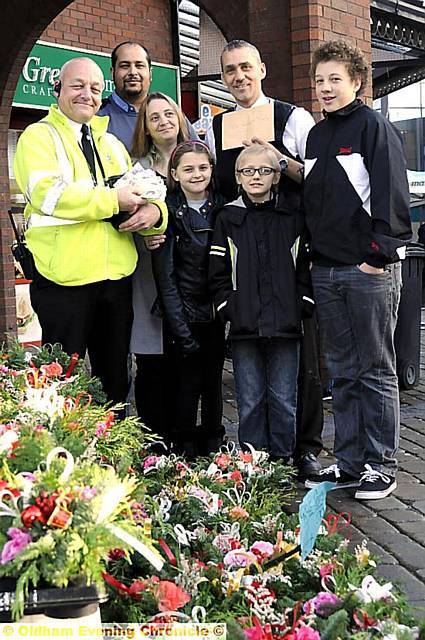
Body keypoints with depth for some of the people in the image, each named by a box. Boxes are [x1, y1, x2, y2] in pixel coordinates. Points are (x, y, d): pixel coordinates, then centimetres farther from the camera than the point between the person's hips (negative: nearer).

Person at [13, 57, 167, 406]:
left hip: (116, 276, 6)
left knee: (115, 377, 15)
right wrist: (114, 199, -16)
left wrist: (154, 210, -8)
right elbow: (48, 194, -18)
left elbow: (140, 192, 16)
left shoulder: (111, 143, 19)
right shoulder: (39, 136, -1)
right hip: (64, 277, -6)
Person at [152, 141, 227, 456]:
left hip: (216, 312, 4)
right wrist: (181, 331, -13)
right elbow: (165, 277, -8)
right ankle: (185, 453, 11)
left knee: (213, 382, 11)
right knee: (188, 383, -1)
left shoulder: (223, 209, 5)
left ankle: (213, 450, 22)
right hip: (184, 314, -3)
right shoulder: (169, 212, -6)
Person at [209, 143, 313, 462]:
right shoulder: (227, 218, 7)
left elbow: (308, 265, 7)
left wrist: (303, 303, -3)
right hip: (244, 325, 0)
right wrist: (229, 308, -3)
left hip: (286, 324, 0)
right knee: (250, 400, 6)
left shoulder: (293, 218, 7)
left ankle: (283, 460, 16)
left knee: (283, 400, 5)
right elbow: (218, 272, 6)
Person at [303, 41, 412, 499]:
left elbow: (391, 194, -11)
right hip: (326, 270, 7)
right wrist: (314, 252, 15)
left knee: (376, 371, 1)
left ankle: (381, 465, 10)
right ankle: (349, 462, 18)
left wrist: (379, 253, -16)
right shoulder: (316, 135, 16)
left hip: (370, 269, -7)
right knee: (342, 372, 11)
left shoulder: (373, 126, -4)